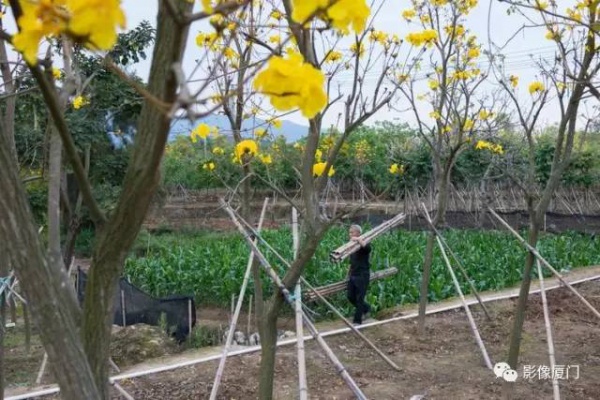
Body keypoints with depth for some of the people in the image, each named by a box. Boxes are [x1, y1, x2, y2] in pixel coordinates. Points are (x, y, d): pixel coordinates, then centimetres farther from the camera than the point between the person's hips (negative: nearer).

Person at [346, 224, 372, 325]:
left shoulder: (363, 244, -10)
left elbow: (368, 248, -36)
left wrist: (359, 240, -43)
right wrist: (348, 273, 23)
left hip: (362, 276, -8)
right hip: (353, 275, 8)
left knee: (359, 298, -3)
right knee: (351, 297, 10)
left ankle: (357, 321, 5)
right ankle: (366, 308, 33)